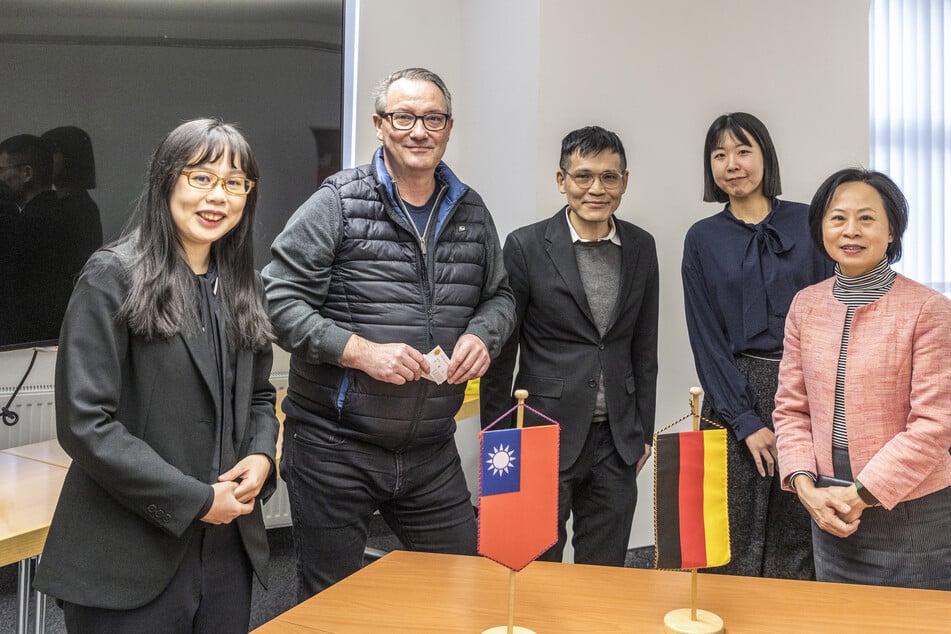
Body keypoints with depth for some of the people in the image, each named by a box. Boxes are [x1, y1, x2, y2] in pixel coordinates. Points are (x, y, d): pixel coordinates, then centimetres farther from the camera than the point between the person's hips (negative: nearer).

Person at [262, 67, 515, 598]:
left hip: (432, 451, 4)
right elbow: (279, 300, -11)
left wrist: (483, 335, -4)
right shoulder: (337, 204, -8)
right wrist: (361, 351, -21)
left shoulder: (471, 212, 8)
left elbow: (500, 294, 18)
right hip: (335, 448, -4)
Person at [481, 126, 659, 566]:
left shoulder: (641, 248, 6)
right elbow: (501, 351, -4)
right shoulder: (526, 246, -7)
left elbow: (644, 348, 12)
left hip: (616, 441, 4)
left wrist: (644, 431, 11)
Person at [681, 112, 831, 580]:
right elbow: (706, 337, 0)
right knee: (735, 539, 3)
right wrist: (747, 422, -7)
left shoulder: (807, 224, 5)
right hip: (734, 392, 0)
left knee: (797, 533, 6)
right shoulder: (703, 239, 5)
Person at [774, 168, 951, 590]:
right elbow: (791, 408, 5)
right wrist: (806, 487, -7)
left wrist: (861, 495, -14)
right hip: (829, 513, 4)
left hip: (912, 515, -4)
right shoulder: (805, 306, 3)